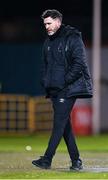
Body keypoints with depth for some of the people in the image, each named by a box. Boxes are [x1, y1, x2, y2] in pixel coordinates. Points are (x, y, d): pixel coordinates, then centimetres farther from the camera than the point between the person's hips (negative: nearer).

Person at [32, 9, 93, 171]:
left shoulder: (73, 38, -7)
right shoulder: (48, 42, 16)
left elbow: (79, 64, -14)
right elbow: (45, 65, 24)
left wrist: (64, 81, -16)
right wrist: (45, 81, 7)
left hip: (68, 89, -8)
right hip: (54, 90, 8)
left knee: (59, 123, -10)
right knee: (65, 124, 7)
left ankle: (47, 160, -13)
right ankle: (76, 160, 12)